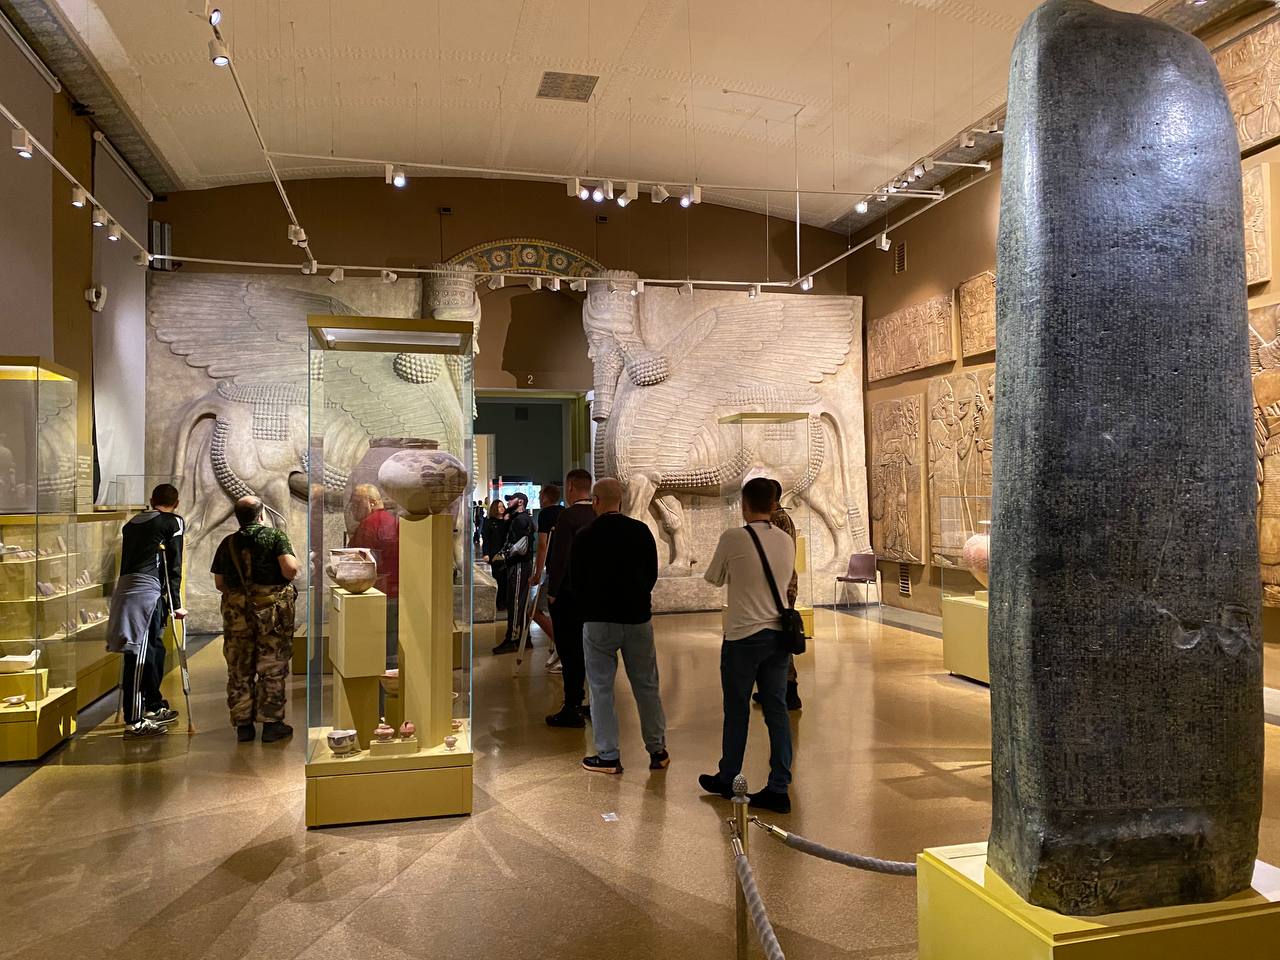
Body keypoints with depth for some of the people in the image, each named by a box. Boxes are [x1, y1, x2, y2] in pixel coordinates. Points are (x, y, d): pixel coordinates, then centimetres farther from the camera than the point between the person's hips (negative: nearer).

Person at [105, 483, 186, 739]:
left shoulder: (132, 522, 22)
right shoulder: (173, 522, 2)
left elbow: (127, 561, 21)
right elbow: (174, 566, -2)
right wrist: (175, 604, 1)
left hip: (125, 589, 7)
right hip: (147, 591, -7)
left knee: (154, 649, 19)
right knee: (139, 655, -7)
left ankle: (154, 707, 31)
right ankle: (134, 722, -6)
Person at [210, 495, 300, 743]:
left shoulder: (228, 543, 8)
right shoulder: (275, 536, -3)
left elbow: (219, 583, 11)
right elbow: (290, 569, -16)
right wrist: (296, 561, 5)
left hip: (236, 611, 3)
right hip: (272, 610, -3)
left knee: (239, 670, 11)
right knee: (272, 669, 5)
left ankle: (243, 725, 16)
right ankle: (271, 724, 9)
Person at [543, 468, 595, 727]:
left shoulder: (568, 516, -15)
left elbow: (559, 557, -17)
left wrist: (552, 591, -9)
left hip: (568, 592, -7)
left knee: (570, 650, -1)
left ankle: (572, 709, 3)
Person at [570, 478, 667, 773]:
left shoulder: (585, 538, -8)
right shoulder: (641, 531, -1)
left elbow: (575, 584, 1)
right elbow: (652, 574, 8)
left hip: (598, 621, -3)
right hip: (638, 618, 3)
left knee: (601, 688, 6)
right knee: (646, 686, 12)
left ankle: (608, 756, 8)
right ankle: (657, 751, 20)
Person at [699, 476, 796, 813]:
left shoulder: (733, 538, -11)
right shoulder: (787, 541, 4)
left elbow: (714, 578, 2)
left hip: (743, 636, -4)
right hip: (779, 633, 5)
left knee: (736, 711, 10)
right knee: (777, 711, 8)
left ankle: (728, 780, 26)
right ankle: (779, 789, 10)